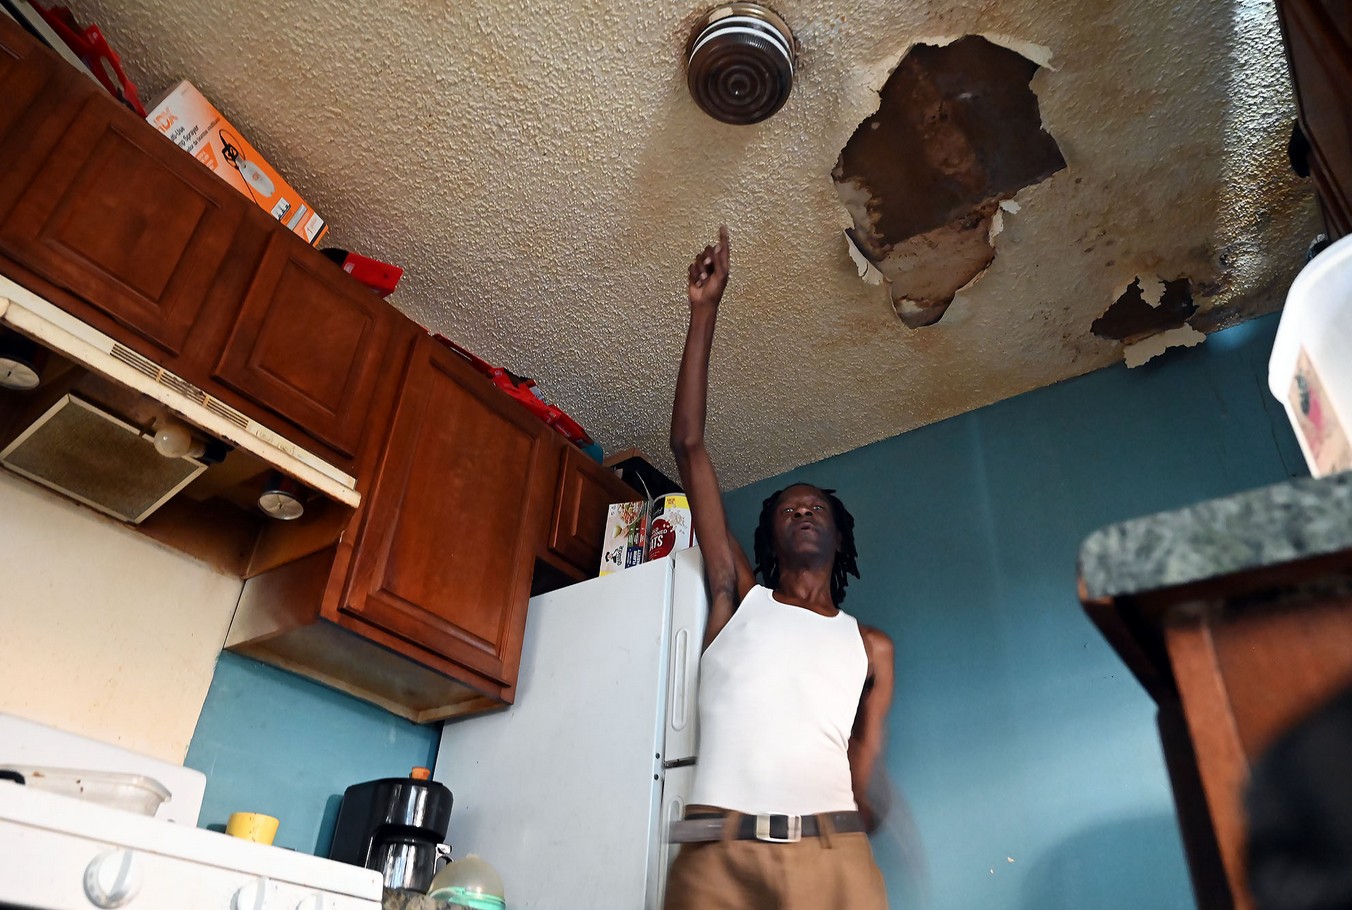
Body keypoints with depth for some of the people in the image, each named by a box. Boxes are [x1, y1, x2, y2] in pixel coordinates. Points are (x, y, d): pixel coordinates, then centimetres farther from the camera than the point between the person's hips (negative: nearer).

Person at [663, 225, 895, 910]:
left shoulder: (871, 647, 21)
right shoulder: (737, 598, 16)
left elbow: (864, 784, 17)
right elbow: (688, 445, 13)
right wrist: (704, 311, 13)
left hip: (832, 855, 2)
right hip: (717, 853, -1)